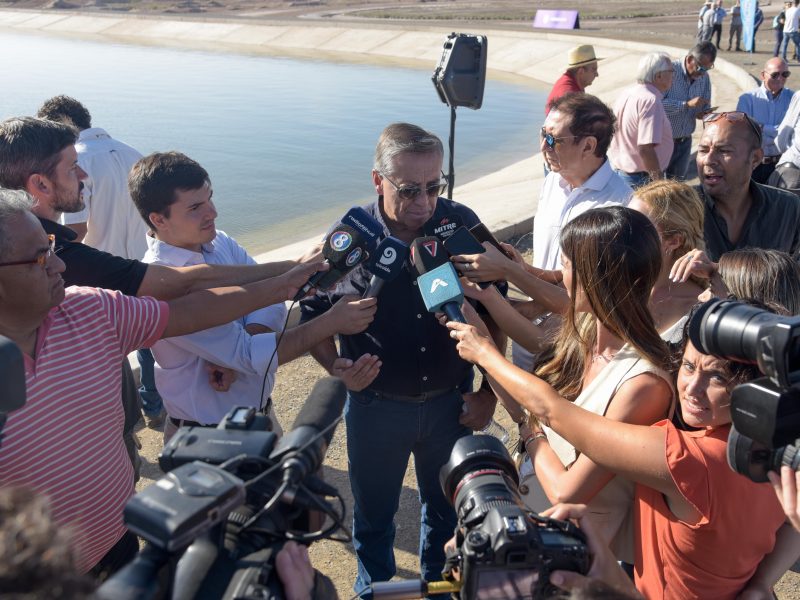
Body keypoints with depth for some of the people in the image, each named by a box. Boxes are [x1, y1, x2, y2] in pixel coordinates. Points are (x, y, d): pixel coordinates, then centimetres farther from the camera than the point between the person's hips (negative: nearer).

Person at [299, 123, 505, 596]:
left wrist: (489, 392, -1)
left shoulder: (463, 224, -13)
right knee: (373, 514, 20)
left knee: (447, 509, 23)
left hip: (451, 402, 1)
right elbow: (311, 315, -3)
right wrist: (338, 369, -20)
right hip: (376, 405, -1)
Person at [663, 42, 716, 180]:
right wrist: (687, 104, -29)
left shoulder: (704, 77, 2)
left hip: (685, 140, 6)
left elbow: (705, 105, 13)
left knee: (678, 180, 13)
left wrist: (704, 113, -10)